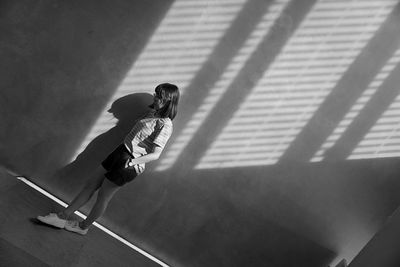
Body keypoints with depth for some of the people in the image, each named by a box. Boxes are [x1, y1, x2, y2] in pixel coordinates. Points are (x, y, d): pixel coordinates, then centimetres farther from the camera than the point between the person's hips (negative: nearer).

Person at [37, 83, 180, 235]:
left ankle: (83, 226, 31)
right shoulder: (154, 113, 8)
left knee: (103, 196, 8)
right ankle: (63, 217, 23)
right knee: (91, 184, 12)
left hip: (129, 165, -8)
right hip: (121, 151, 8)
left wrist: (133, 161, -33)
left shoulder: (165, 125, -18)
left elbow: (155, 154, -23)